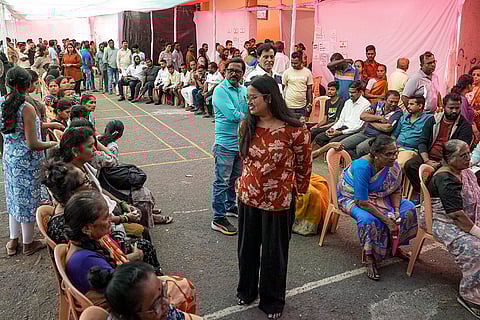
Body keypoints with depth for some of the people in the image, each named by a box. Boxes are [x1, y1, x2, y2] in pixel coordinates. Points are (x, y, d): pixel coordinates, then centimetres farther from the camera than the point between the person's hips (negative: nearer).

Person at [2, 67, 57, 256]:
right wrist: (53, 144, -5)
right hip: (27, 160, -7)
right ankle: (28, 244, 24)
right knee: (28, 199, 8)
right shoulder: (27, 108, -22)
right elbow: (32, 144, -23)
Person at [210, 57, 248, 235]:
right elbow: (233, 115, -21)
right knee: (222, 181, -3)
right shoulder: (220, 90, -11)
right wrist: (246, 116, -5)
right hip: (225, 143, -7)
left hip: (241, 142, 7)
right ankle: (218, 219, 4)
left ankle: (230, 206, 38)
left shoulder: (244, 90, 11)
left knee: (234, 177, 21)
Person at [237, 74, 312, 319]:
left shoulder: (294, 130, -20)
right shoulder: (246, 126, -4)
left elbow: (304, 164, -7)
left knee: (274, 253, 12)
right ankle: (246, 290, 45)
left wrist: (296, 190, 4)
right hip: (248, 197, 5)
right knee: (247, 247, 20)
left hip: (278, 201, -4)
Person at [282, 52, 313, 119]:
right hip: (289, 105, -2)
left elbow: (309, 89, 8)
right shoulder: (287, 72, -2)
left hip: (302, 106, 2)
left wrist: (310, 103, 4)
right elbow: (283, 89, 3)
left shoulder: (307, 72, 2)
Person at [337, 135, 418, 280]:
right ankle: (368, 257, -12)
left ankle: (393, 246, 12)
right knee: (369, 219, -36)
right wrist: (386, 219, -31)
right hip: (351, 197, -7)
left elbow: (396, 191, 2)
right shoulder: (362, 166, -34)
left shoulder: (394, 166, -13)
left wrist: (396, 211, -17)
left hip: (377, 197, 7)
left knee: (408, 207, -5)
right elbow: (362, 202, -33)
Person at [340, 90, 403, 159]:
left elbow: (388, 128, -18)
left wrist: (370, 121, -6)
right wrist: (379, 118, -11)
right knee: (342, 145, -10)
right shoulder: (378, 104, 9)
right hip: (365, 133, 6)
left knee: (360, 148, -32)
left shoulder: (398, 112, -4)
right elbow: (362, 116, -3)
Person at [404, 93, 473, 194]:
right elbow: (422, 142, 6)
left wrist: (441, 163, -19)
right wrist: (427, 160, -11)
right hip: (429, 156, 3)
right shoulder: (433, 120, 11)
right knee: (409, 165, -23)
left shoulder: (464, 126, 3)